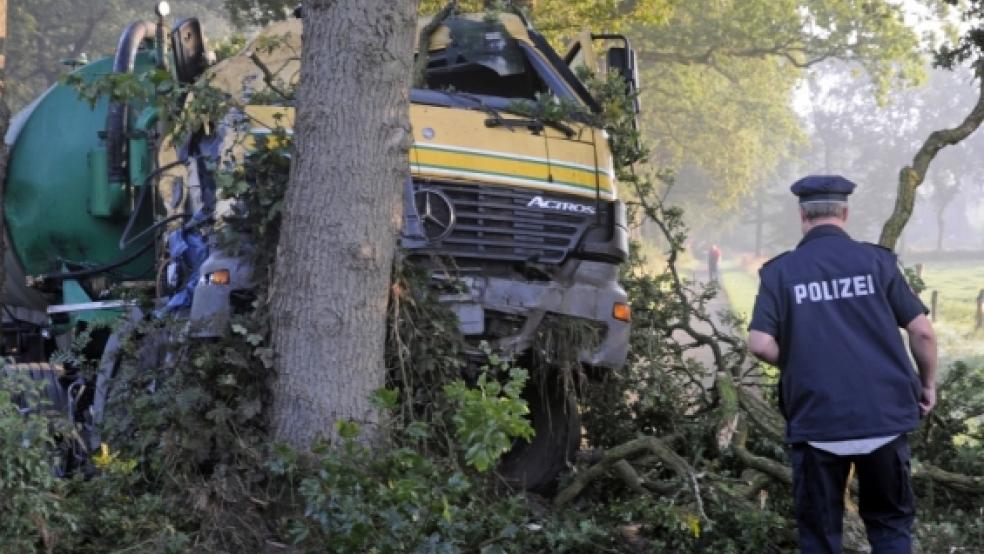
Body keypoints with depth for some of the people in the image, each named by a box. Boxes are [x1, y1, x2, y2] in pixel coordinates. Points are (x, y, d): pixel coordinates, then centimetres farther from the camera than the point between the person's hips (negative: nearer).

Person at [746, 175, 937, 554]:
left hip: (815, 421, -1)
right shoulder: (876, 260, 1)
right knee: (890, 521, 17)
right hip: (883, 416, 1)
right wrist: (928, 383, 14)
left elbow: (761, 345, -10)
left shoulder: (779, 271, -1)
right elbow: (922, 331, -2)